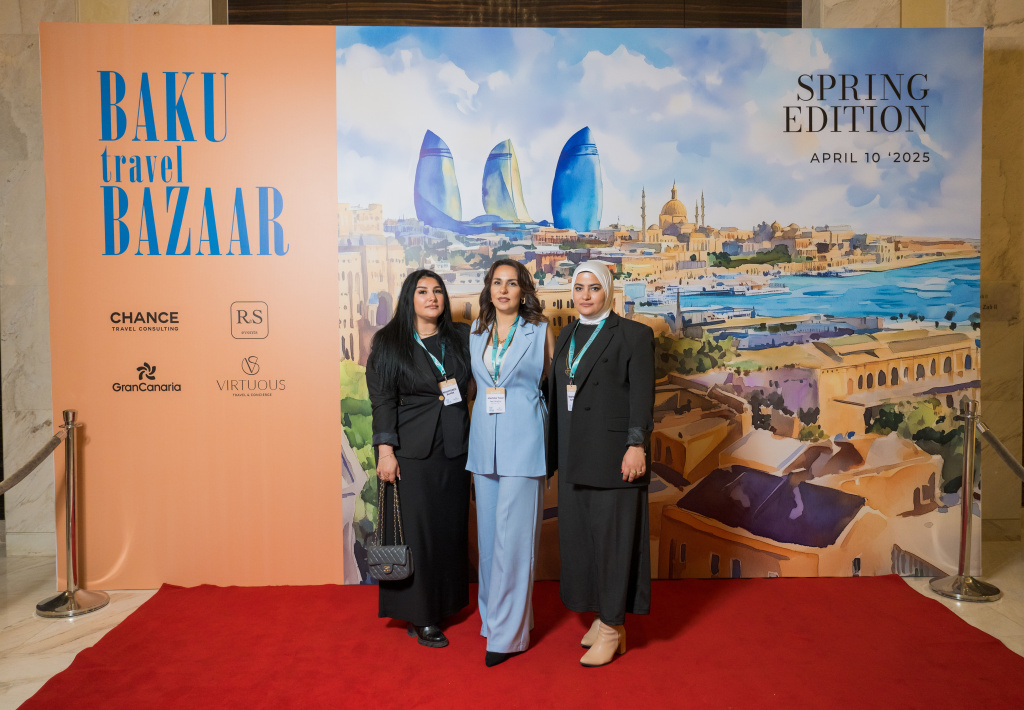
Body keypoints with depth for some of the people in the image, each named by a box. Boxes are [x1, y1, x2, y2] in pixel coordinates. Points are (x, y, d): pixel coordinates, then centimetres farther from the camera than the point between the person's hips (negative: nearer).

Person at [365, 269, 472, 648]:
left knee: (450, 528, 10)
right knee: (415, 529, 1)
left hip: (454, 447, 4)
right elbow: (382, 401, -6)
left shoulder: (462, 337, 7)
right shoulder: (389, 343, -2)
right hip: (412, 450, -3)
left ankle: (444, 603, 27)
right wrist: (385, 450, -11)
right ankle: (418, 616, 15)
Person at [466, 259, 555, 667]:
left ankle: (507, 632, 7)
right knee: (488, 533, 11)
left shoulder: (540, 332, 0)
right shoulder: (476, 333, 12)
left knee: (512, 535, -4)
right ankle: (494, 615, 27)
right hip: (484, 442, 5)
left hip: (523, 441, -5)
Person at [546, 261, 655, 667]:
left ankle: (612, 629, 12)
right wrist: (553, 453, 13)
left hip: (613, 454, -6)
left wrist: (636, 446, -17)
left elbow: (642, 395, -9)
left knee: (613, 537, 1)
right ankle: (601, 616, 25)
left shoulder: (633, 335, -4)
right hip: (574, 457, 7)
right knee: (581, 537, 11)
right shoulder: (567, 336, 14)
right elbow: (555, 394, 15)